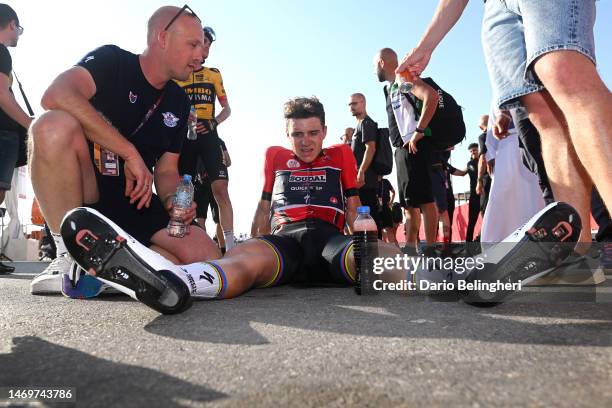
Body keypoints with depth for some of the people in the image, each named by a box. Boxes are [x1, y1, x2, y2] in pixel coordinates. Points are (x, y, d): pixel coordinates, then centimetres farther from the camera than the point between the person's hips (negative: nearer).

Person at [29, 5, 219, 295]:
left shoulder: (179, 103, 9)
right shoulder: (111, 61, -5)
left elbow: (166, 170, 9)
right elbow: (56, 96, -26)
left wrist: (171, 200, -13)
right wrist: (130, 152, -27)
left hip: (136, 201, 4)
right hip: (82, 196, -3)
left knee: (208, 260, -17)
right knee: (55, 126, -35)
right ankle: (71, 257, -20)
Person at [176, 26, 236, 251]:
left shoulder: (214, 74, 17)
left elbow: (226, 109, 19)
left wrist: (213, 123, -1)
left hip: (208, 135, 1)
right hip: (183, 135, 0)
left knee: (220, 188, -13)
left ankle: (230, 244, -14)